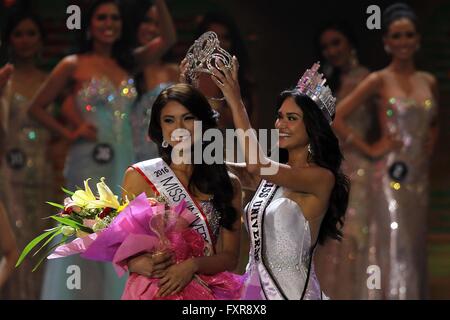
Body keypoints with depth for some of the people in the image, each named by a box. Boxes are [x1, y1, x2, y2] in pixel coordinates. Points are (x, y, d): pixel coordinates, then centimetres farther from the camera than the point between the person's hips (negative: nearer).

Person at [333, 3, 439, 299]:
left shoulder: (429, 82, 9)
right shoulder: (379, 81, -5)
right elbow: (337, 117, -8)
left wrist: (431, 143, 8)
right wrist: (370, 150, -7)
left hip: (420, 177, 5)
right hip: (391, 177, -5)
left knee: (415, 249, 8)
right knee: (394, 249, -5)